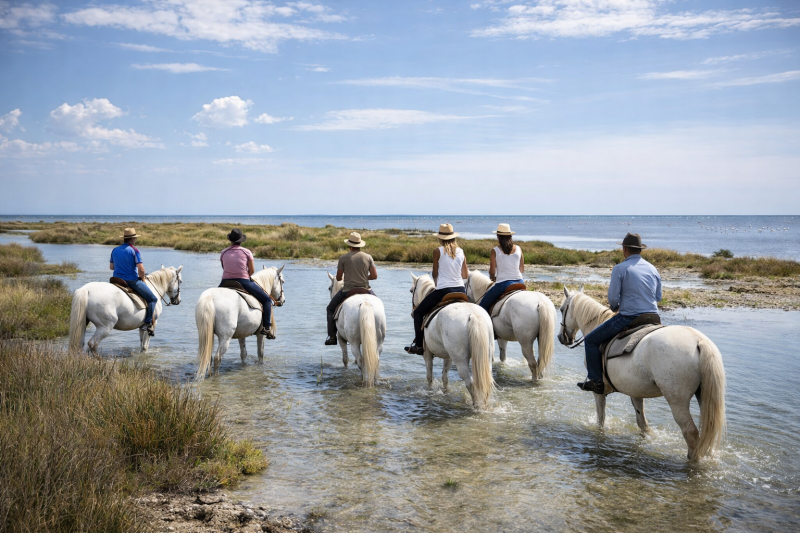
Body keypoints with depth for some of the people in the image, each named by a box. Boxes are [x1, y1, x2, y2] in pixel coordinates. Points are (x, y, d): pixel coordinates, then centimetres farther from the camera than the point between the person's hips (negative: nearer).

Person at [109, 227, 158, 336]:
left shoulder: (115, 250, 8)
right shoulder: (134, 250, -11)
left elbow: (111, 267, 18)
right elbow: (141, 269, -17)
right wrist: (142, 279, -1)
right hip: (132, 281, -6)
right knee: (152, 299, 3)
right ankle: (148, 323, -6)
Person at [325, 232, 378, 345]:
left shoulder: (343, 258, -6)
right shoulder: (368, 257, 1)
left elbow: (338, 278, 2)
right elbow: (374, 276, 1)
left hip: (347, 291, -2)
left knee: (330, 309, 19)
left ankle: (332, 336, 9)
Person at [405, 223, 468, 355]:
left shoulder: (438, 251, -4)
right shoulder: (461, 252, 8)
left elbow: (435, 274, 3)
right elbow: (465, 275, 11)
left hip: (443, 290, -5)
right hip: (461, 290, 5)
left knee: (418, 312, 12)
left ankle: (418, 345, 10)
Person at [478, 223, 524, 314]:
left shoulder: (495, 251, -6)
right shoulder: (518, 249, 5)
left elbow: (492, 272, -3)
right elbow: (522, 269, 12)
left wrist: (493, 278, 19)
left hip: (503, 284, -5)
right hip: (519, 282, 5)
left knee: (483, 306, 7)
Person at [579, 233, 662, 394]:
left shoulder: (620, 268, -8)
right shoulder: (653, 269, 11)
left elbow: (613, 298, -10)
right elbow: (658, 297, 16)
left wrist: (614, 308, 11)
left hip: (628, 318, -6)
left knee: (591, 340, 8)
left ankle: (596, 381, 7)